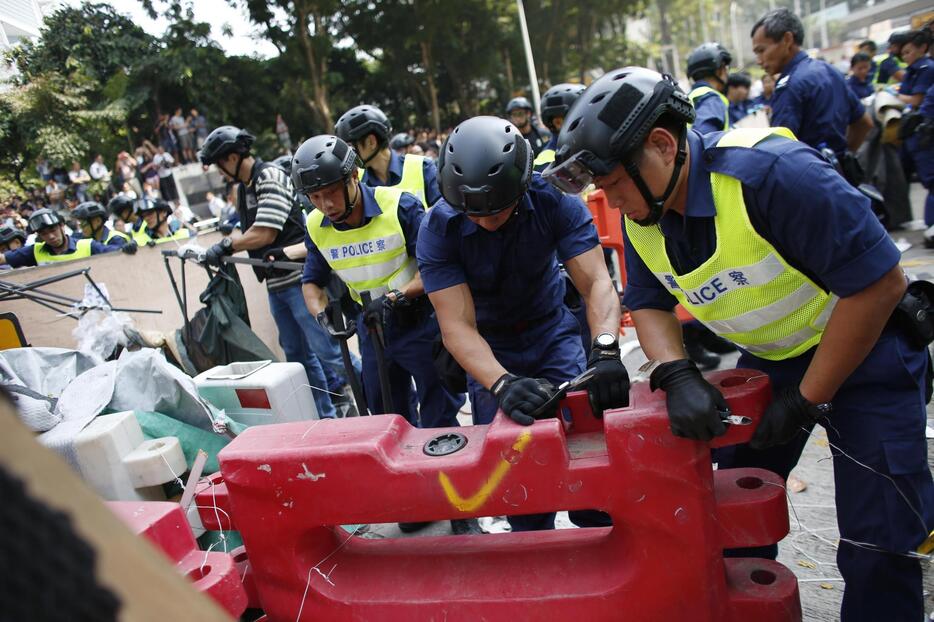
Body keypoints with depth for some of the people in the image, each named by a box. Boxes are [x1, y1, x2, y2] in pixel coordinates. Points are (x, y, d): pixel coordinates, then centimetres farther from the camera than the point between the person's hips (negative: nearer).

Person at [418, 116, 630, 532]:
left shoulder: (554, 201, -23)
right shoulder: (438, 229, -25)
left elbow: (596, 281, -29)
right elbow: (457, 326, -29)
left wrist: (605, 350, -47)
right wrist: (502, 383, -46)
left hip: (551, 332, 1)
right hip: (490, 351, 0)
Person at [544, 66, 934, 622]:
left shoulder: (770, 172, -32)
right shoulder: (641, 217, -10)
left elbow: (881, 282, -28)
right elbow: (650, 304, 0)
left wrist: (805, 400, -22)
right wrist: (677, 377, -22)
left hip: (864, 351, -6)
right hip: (770, 360, 6)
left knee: (877, 544, -3)